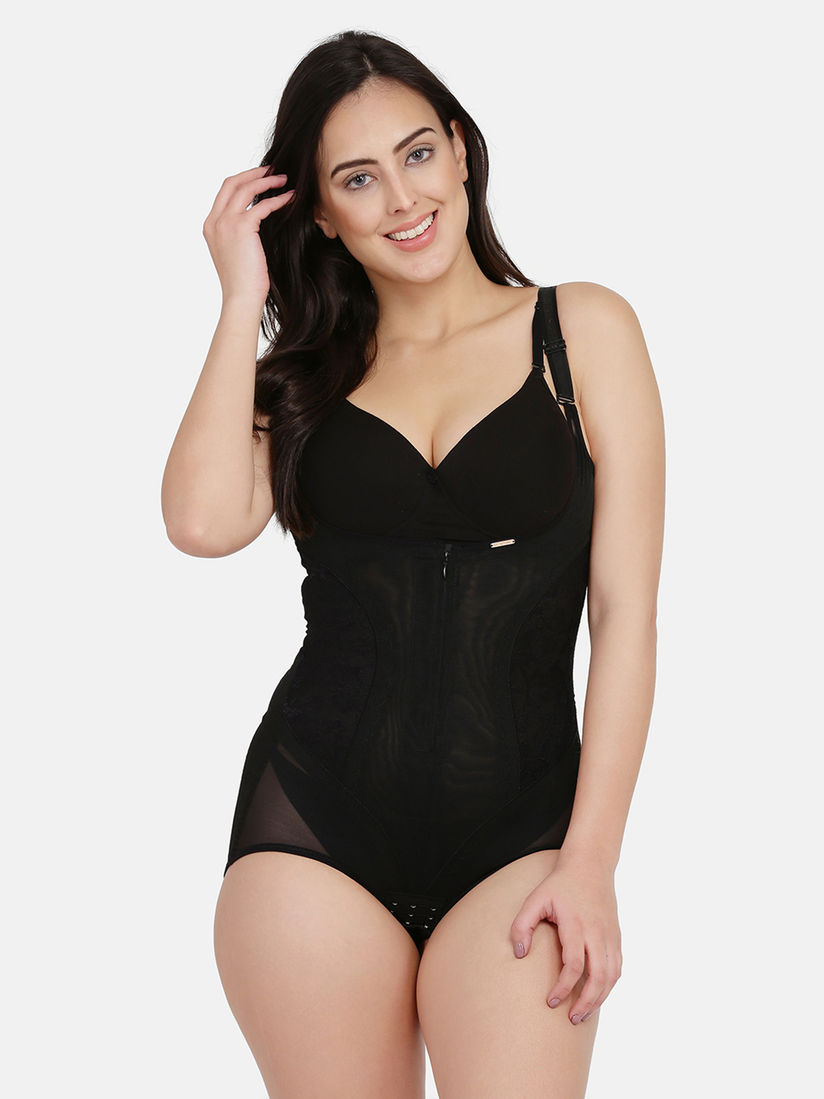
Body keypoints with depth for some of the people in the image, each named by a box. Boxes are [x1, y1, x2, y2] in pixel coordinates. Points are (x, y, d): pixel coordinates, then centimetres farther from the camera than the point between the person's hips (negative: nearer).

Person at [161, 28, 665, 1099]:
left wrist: (590, 861, -6)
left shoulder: (583, 329, 6)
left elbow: (626, 615, 1)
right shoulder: (312, 369, 13)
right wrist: (245, 296, 1)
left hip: (518, 829, -2)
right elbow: (204, 520, -8)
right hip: (317, 820, 2)